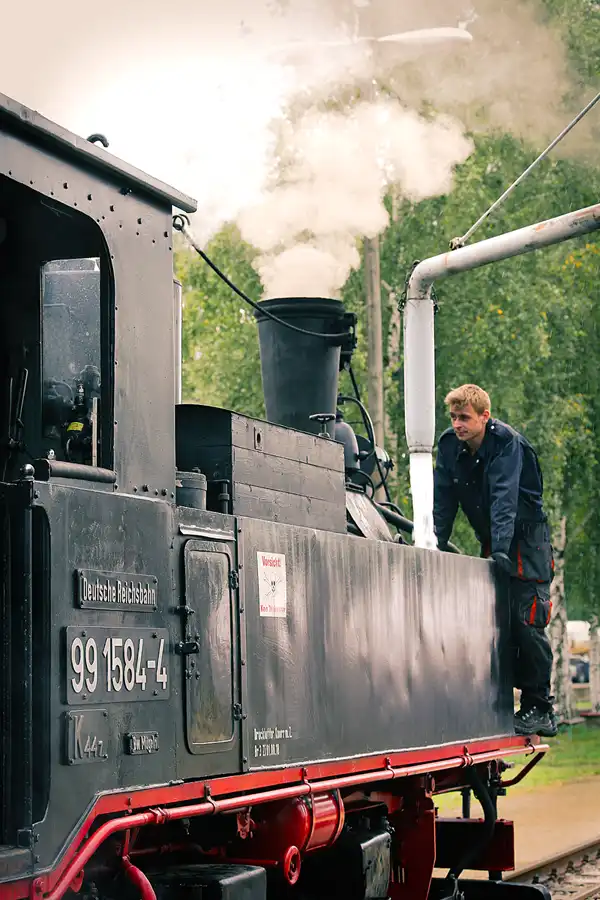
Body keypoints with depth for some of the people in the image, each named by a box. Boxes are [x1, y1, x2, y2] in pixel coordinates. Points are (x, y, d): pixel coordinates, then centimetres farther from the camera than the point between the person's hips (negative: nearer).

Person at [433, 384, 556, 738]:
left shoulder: (506, 442, -19)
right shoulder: (450, 445, -1)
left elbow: (505, 497, -30)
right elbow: (444, 500, 1)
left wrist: (501, 547, -40)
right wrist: (437, 547, -6)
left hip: (528, 540, -6)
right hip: (493, 544, 6)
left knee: (526, 623, -13)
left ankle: (541, 710, -6)